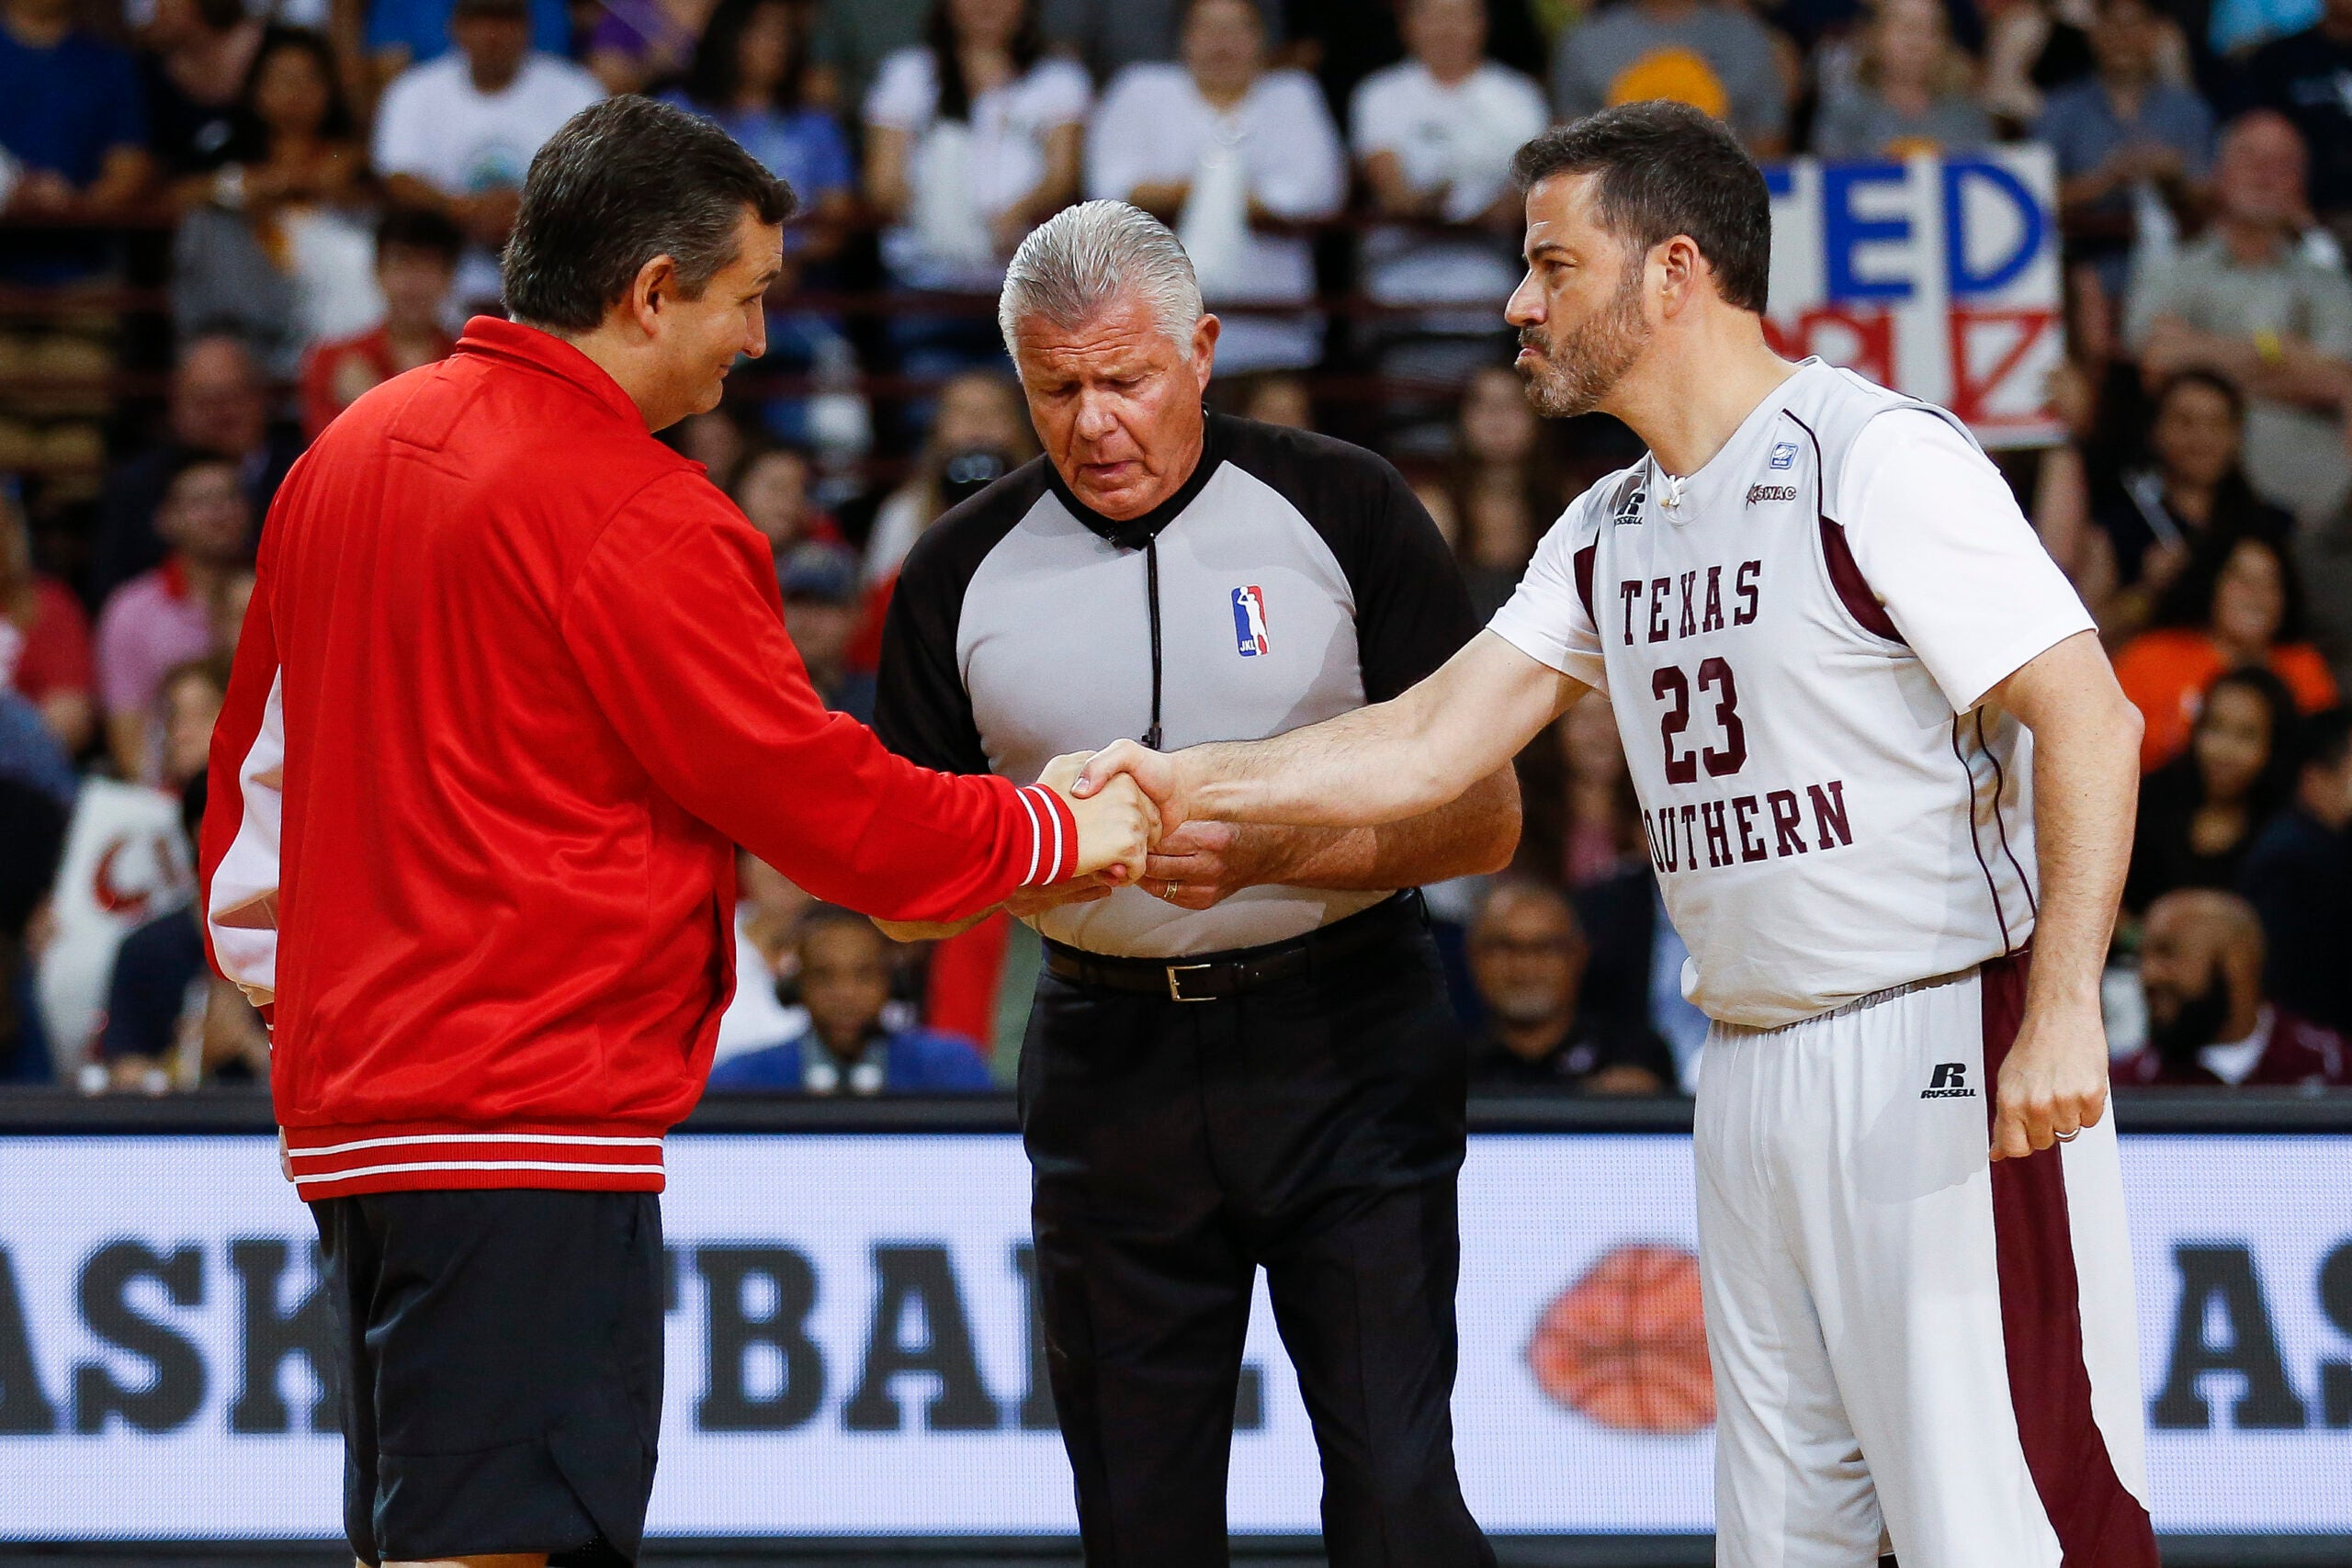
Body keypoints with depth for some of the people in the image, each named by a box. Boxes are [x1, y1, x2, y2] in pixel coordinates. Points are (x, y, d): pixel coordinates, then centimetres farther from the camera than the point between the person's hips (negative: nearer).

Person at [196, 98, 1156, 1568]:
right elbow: (832, 807, -10)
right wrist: (1065, 831, 4)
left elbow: (256, 762, 21)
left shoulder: (355, 449, 13)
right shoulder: (636, 520, -14)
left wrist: (278, 976, 30)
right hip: (530, 1121, -10)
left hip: (353, 1104, 10)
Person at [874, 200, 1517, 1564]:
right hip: (1109, 1062, 3)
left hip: (1345, 1045, -3)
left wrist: (1274, 852, -19)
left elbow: (1484, 817, -4)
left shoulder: (1343, 508, -3)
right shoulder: (965, 572, 3)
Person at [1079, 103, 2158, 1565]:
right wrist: (1188, 782, 5)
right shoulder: (1609, 535, 15)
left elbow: (2089, 717, -17)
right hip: (1753, 1070, 9)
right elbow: (1430, 745, 16)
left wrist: (2061, 1011, -24)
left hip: (1944, 1051, -9)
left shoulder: (1879, 459, -12)